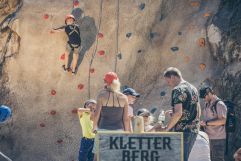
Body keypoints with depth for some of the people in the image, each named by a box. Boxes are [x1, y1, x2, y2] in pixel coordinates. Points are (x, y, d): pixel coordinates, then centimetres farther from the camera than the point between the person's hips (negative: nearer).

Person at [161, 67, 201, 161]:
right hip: (194, 130, 9)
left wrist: (167, 128, -13)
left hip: (182, 130, -9)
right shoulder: (193, 88, 15)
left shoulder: (178, 90, -12)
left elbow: (178, 113, -22)